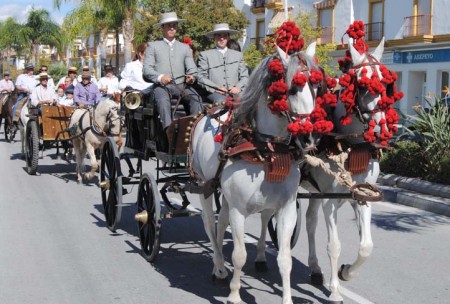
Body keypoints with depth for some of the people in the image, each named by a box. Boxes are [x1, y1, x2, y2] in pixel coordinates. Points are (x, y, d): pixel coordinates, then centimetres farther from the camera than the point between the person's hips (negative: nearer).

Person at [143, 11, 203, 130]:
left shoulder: (185, 47, 25)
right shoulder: (153, 46, 17)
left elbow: (192, 68, 16)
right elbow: (147, 69, 6)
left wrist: (191, 77, -10)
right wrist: (160, 77, -15)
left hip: (181, 86, 3)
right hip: (161, 86, -2)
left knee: (196, 98, -29)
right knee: (163, 99, -37)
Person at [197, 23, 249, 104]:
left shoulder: (238, 55, 23)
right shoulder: (205, 55, 14)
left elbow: (244, 76, 17)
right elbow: (201, 77, 5)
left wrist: (238, 87, -5)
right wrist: (216, 88, -10)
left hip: (235, 92, 2)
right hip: (215, 93, -2)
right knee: (221, 102, -37)